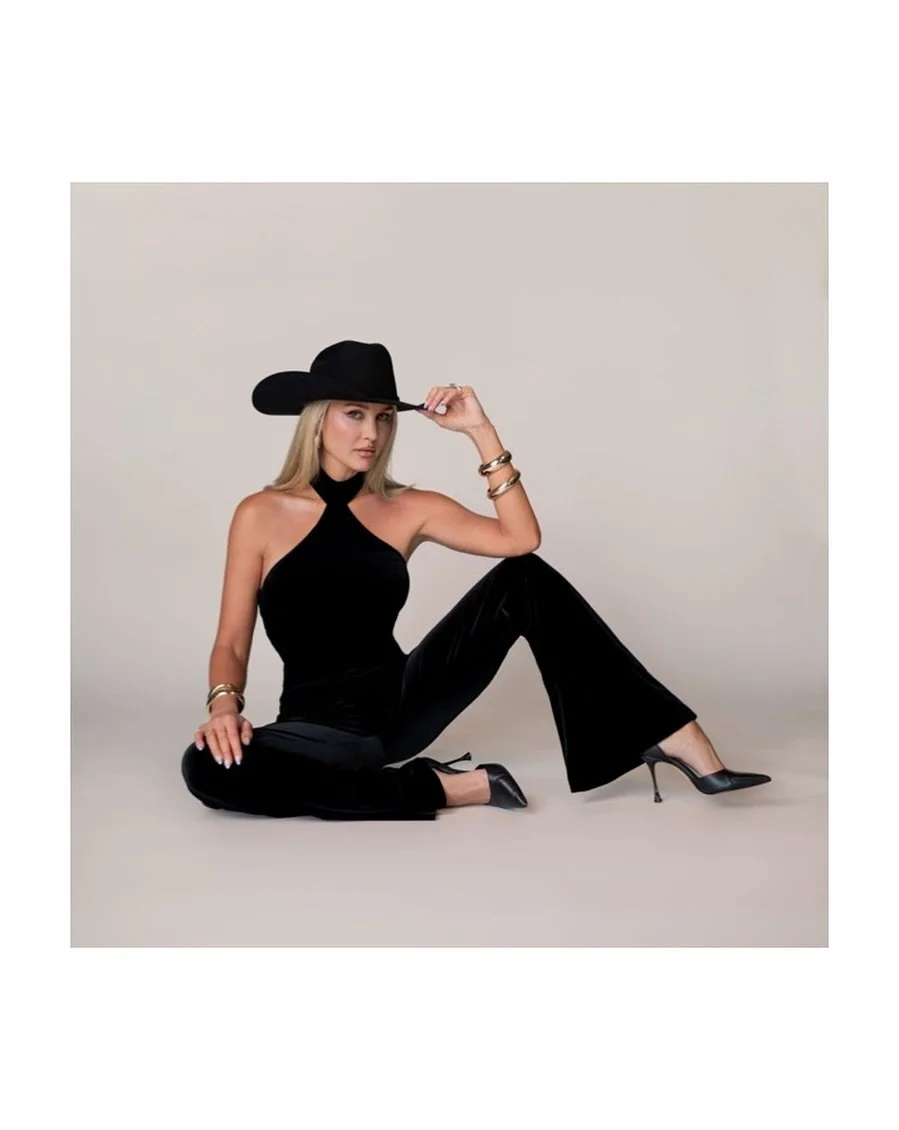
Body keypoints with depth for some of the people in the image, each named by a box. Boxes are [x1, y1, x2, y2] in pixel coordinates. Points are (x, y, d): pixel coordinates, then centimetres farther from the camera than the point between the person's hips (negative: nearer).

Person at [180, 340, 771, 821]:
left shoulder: (406, 508, 4)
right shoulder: (261, 515, -3)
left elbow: (521, 538, -8)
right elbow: (232, 645, -3)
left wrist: (481, 431, -12)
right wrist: (224, 704, -24)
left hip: (403, 700, 2)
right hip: (321, 721, -2)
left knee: (524, 581, -17)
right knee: (208, 766, -36)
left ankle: (675, 737, -21)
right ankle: (443, 786, -30)